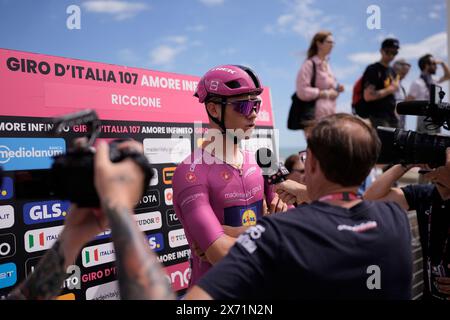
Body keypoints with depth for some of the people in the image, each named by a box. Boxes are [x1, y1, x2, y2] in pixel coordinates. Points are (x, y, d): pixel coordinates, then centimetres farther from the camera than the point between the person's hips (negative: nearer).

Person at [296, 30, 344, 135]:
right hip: (315, 118, -8)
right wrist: (325, 93, -15)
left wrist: (337, 89, 7)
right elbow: (303, 92, -17)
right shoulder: (309, 65, -10)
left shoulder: (326, 65, 16)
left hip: (329, 116, 8)